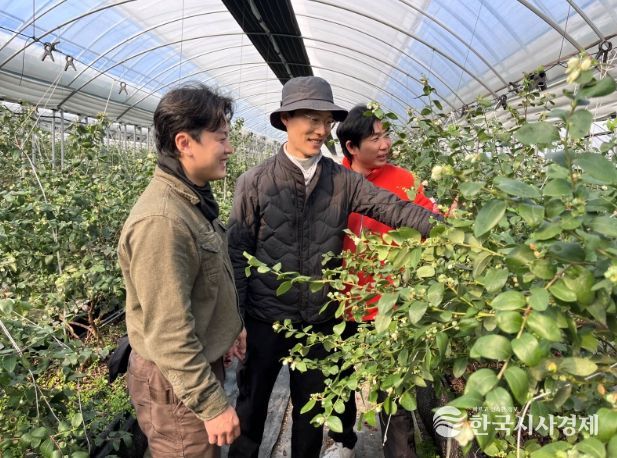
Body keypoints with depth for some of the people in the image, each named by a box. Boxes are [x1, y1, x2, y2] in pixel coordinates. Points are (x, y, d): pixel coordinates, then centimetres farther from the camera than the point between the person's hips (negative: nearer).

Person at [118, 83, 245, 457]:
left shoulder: (195, 198, 1)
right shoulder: (161, 220, -29)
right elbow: (168, 332, -27)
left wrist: (232, 323, 17)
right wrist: (213, 404, -20)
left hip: (200, 362, 9)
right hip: (176, 381, -9)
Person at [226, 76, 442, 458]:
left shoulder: (343, 180, -2)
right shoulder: (255, 182, -8)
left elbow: (392, 208, -11)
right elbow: (238, 253, -7)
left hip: (321, 320, 2)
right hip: (265, 318, -2)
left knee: (312, 408, 21)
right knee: (252, 403, 17)